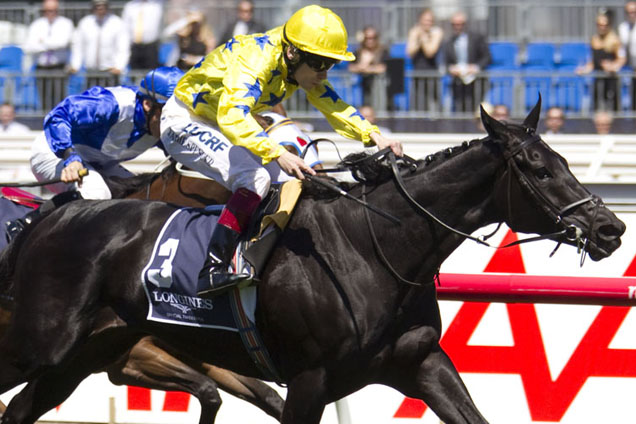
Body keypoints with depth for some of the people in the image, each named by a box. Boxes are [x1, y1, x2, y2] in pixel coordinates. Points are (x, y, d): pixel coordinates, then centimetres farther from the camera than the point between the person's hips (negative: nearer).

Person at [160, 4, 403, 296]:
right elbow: (232, 115, -46)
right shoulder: (255, 60, -33)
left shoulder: (302, 66, -5)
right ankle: (212, 270, -35)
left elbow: (333, 106, 0)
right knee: (255, 179, -28)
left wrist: (374, 137, -18)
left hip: (218, 126, 10)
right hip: (185, 121, -10)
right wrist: (278, 154, -58)